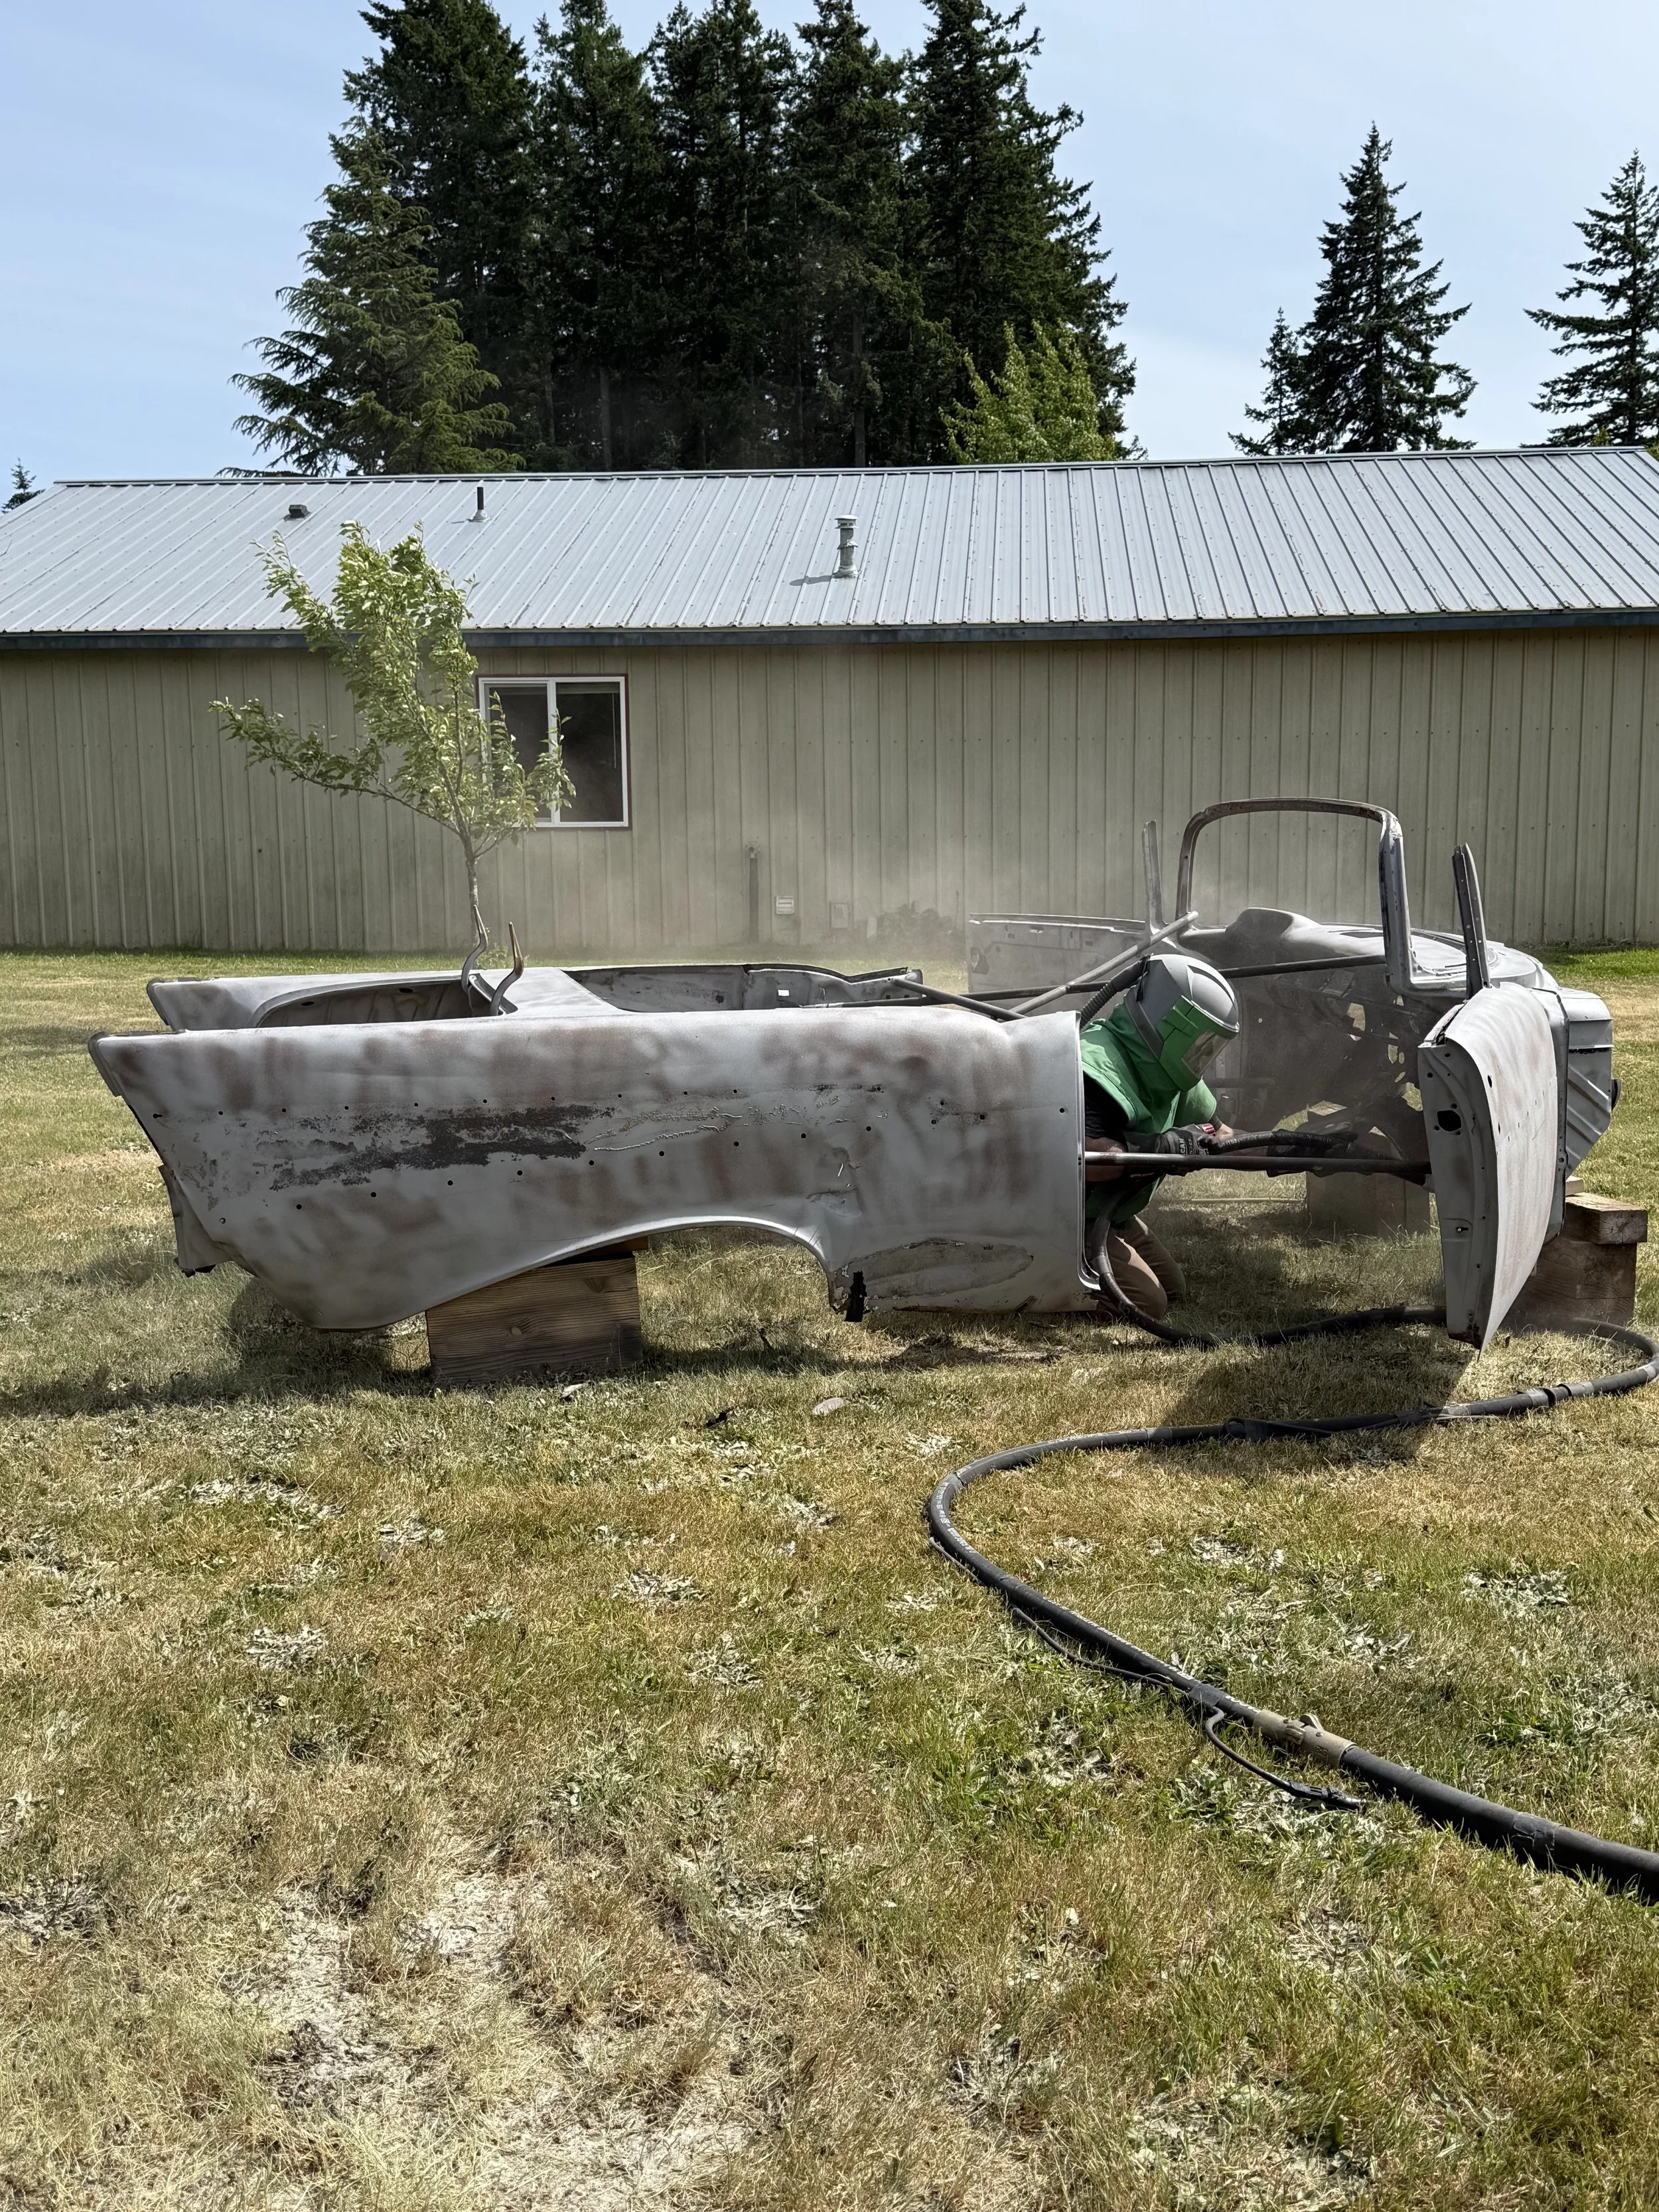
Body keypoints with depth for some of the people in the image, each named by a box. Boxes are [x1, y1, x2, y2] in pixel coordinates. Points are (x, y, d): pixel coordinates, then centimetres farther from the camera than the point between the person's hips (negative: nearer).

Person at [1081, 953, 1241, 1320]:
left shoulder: (1169, 1072, 3)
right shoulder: (1100, 1062, -28)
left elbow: (1217, 1136, 14)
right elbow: (1079, 1154, -41)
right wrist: (1163, 1146, -40)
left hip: (1112, 1216, 10)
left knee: (1173, 1288, 12)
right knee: (1148, 1304, -15)